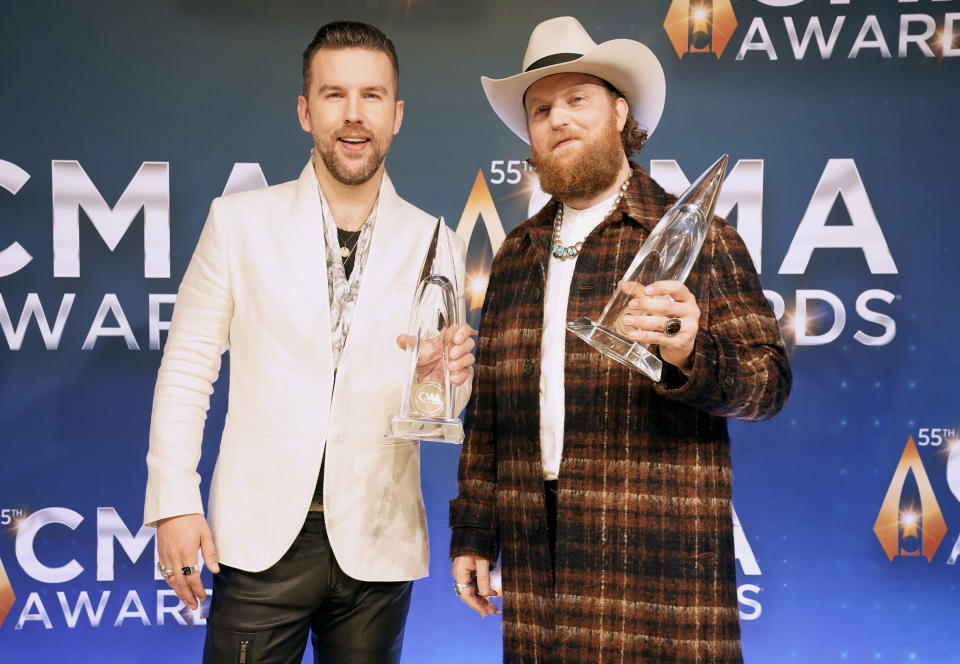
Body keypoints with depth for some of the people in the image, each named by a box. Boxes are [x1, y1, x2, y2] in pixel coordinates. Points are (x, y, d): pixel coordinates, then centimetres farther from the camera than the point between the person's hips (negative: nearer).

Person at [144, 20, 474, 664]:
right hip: (261, 537, -1)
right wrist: (174, 504, -5)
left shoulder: (435, 244, 3)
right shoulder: (240, 220, 1)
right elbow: (186, 368, 2)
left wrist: (450, 375, -14)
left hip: (377, 543, 1)